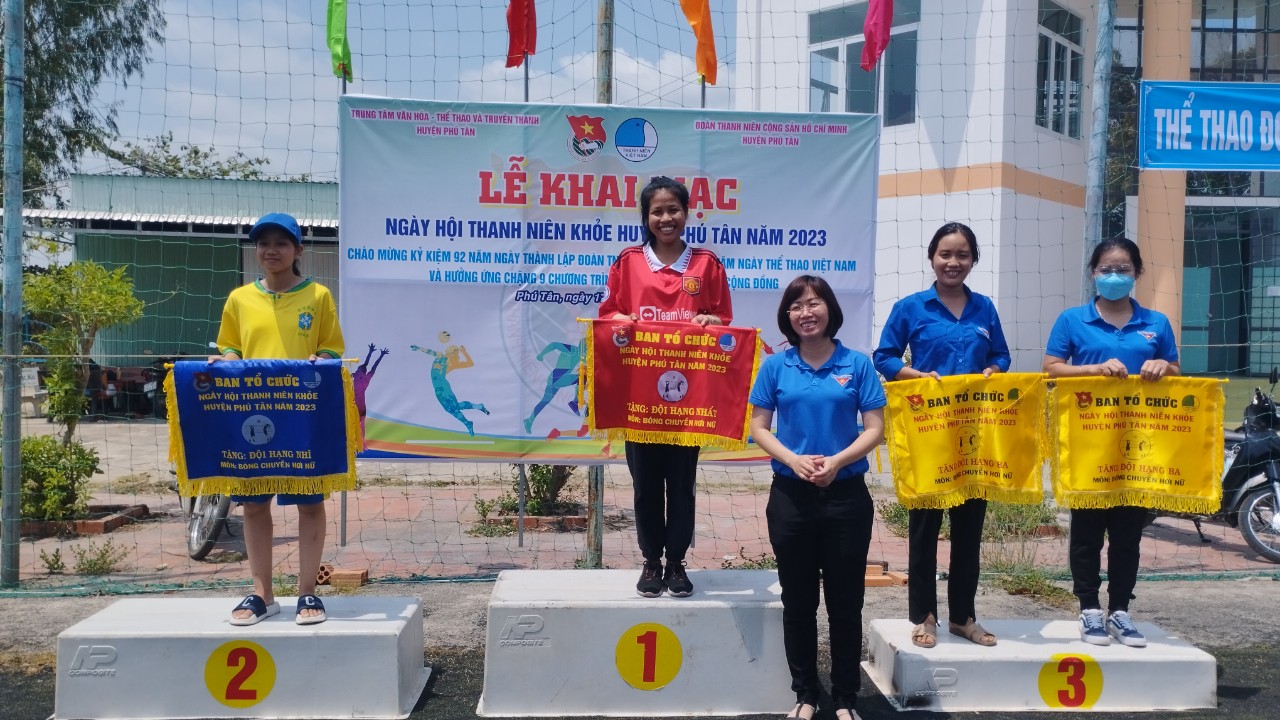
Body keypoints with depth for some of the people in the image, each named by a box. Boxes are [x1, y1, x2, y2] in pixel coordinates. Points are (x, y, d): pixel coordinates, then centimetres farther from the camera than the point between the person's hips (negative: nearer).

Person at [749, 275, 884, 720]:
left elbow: (875, 429, -2)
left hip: (846, 496, -1)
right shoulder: (775, 366, 2)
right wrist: (793, 460, -14)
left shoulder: (856, 365, -1)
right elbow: (758, 428, 2)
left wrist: (836, 461, -17)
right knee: (798, 602, 9)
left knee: (845, 602, 6)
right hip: (791, 496, 1)